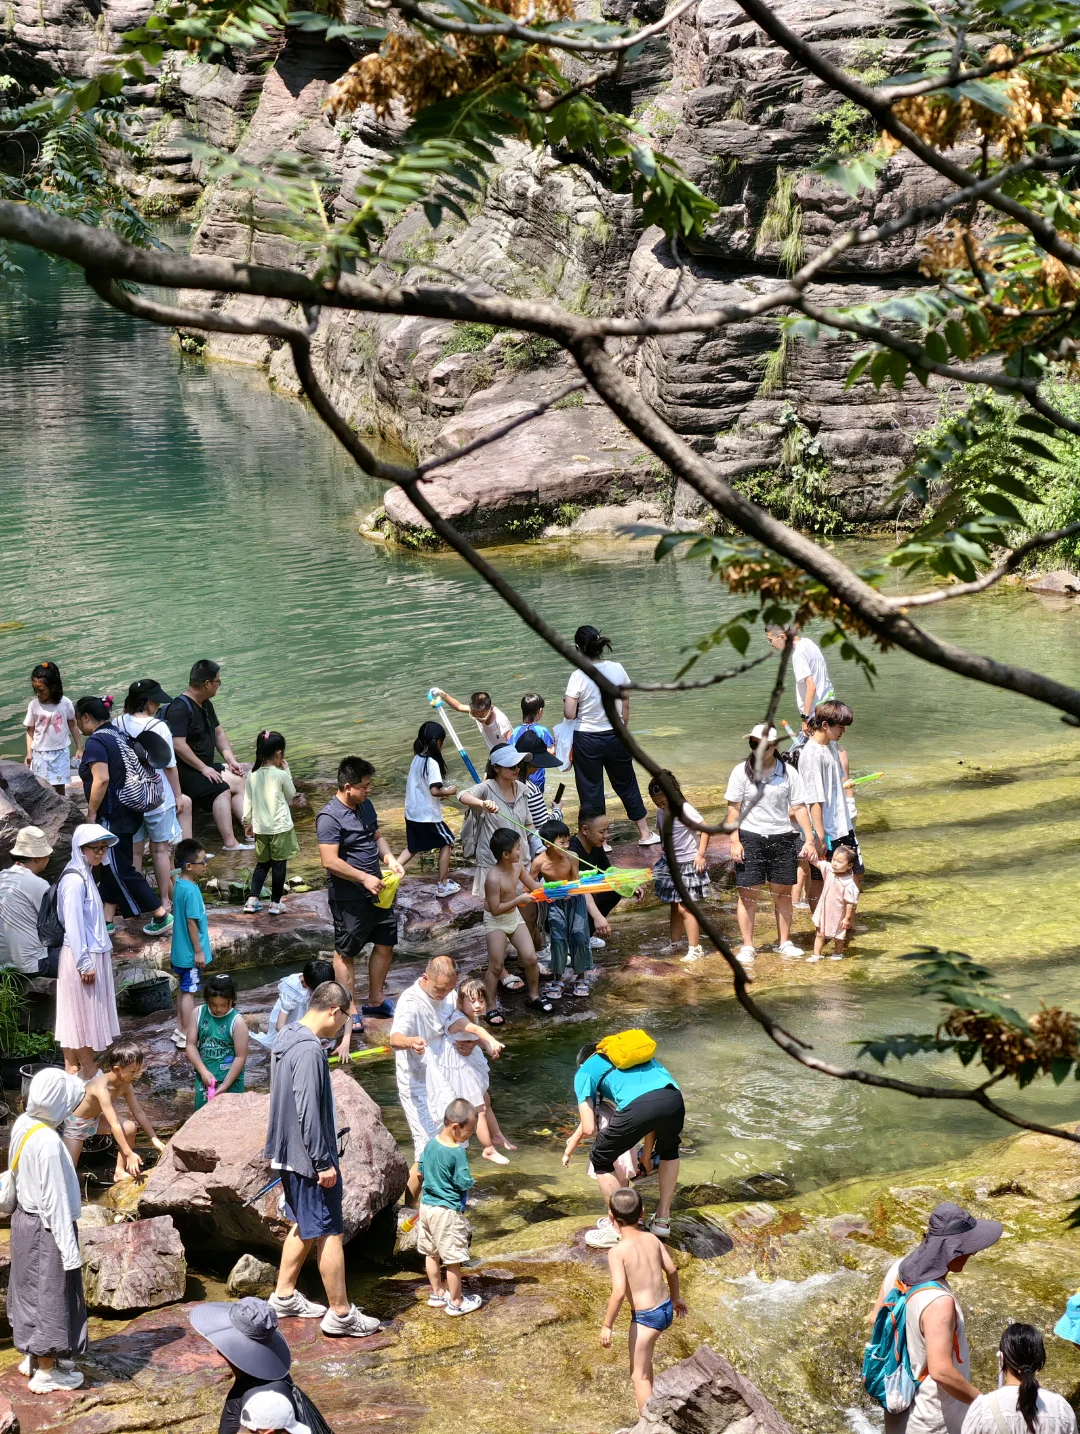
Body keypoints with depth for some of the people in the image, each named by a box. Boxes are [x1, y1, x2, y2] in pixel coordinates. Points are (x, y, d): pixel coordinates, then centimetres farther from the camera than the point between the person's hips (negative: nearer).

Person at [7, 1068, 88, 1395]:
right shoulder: (48, 1142, -29)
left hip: (25, 1219, 9)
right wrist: (69, 1248, -18)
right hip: (46, 1228, -9)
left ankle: (34, 1356, 37)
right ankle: (46, 1372, 17)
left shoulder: (22, 1125, -3)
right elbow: (55, 1199, -25)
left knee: (33, 1291, 22)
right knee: (51, 1295, 5)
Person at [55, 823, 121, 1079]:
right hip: (83, 956, -9)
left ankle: (73, 1066, 20)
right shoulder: (75, 880, -19)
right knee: (85, 1011, 0)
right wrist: (85, 963, -20)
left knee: (77, 1013, 14)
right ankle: (88, 1070, 9)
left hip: (94, 953, 9)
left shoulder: (86, 875, 10)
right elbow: (73, 924, -21)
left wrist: (106, 945, 19)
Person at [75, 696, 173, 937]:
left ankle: (161, 915, -3)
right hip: (130, 811, 10)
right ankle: (107, 920, 19)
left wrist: (91, 812, -18)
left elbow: (101, 779, -27)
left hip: (113, 816, -10)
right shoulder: (118, 735, 11)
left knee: (121, 870, -3)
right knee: (112, 867, 14)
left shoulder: (95, 742, -17)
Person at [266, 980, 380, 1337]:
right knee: (330, 1233, -2)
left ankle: (284, 1296, 30)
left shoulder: (286, 1039, 8)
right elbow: (308, 1112, -26)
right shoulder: (309, 1049, -23)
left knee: (304, 1226, 21)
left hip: (289, 1153, 10)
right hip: (308, 1156, -10)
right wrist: (324, 1162, -20)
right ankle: (341, 1314, 4)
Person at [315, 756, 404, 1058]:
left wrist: (390, 858, 0)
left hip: (375, 890, 8)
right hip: (348, 896, -8)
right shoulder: (330, 817, -21)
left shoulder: (365, 806, 7)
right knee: (346, 952, 4)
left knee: (386, 942, 15)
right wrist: (365, 878, -23)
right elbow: (330, 862, -24)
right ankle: (350, 1011, 13)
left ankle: (375, 1000, 31)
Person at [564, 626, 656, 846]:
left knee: (591, 790, 11)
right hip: (615, 736, 4)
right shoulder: (617, 670, -6)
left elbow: (569, 714, -18)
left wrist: (567, 702, 3)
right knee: (627, 784, 19)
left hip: (587, 741, -4)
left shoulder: (578, 677, -19)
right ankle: (645, 834, 26)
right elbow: (626, 705, 3)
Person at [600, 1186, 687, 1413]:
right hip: (666, 1309, 7)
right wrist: (676, 1297, 25)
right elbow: (672, 1270, 7)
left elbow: (619, 1291, -24)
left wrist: (607, 1325, -14)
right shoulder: (651, 1239, -1)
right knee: (643, 1359, 30)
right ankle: (648, 1409, 44)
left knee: (639, 1375, 7)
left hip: (646, 1316, -7)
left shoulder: (617, 1251, -19)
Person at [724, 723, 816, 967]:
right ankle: (747, 946, 7)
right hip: (750, 837, -2)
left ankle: (784, 942, 22)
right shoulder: (742, 772, -4)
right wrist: (735, 841, -8)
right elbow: (734, 809, -2)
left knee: (783, 892, 9)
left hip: (782, 838, 2)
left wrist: (809, 839, -3)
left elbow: (799, 808, 2)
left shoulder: (788, 773, -1)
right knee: (748, 894, -1)